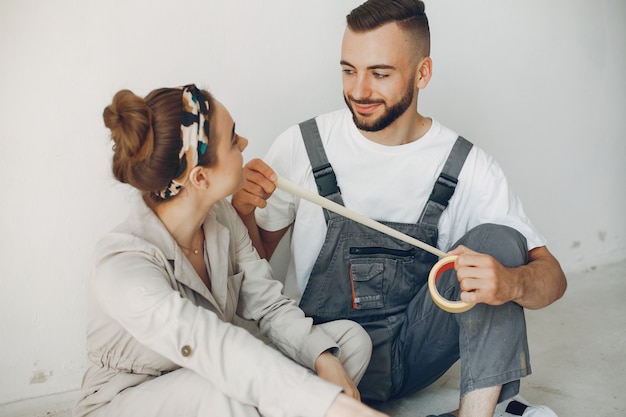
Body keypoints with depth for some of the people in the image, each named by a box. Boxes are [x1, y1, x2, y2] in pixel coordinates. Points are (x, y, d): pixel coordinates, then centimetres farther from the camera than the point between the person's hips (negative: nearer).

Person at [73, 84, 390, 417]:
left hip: (205, 386, 7)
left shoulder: (221, 217, -6)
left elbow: (269, 305, -5)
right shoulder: (122, 267, -30)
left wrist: (324, 358, -24)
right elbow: (222, 351, -42)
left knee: (352, 337, -6)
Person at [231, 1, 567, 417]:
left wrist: (510, 282, -31)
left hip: (415, 347, 1)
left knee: (498, 240, -19)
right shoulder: (303, 146, -7)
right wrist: (243, 211, -20)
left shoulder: (466, 167, -7)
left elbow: (552, 277, -7)